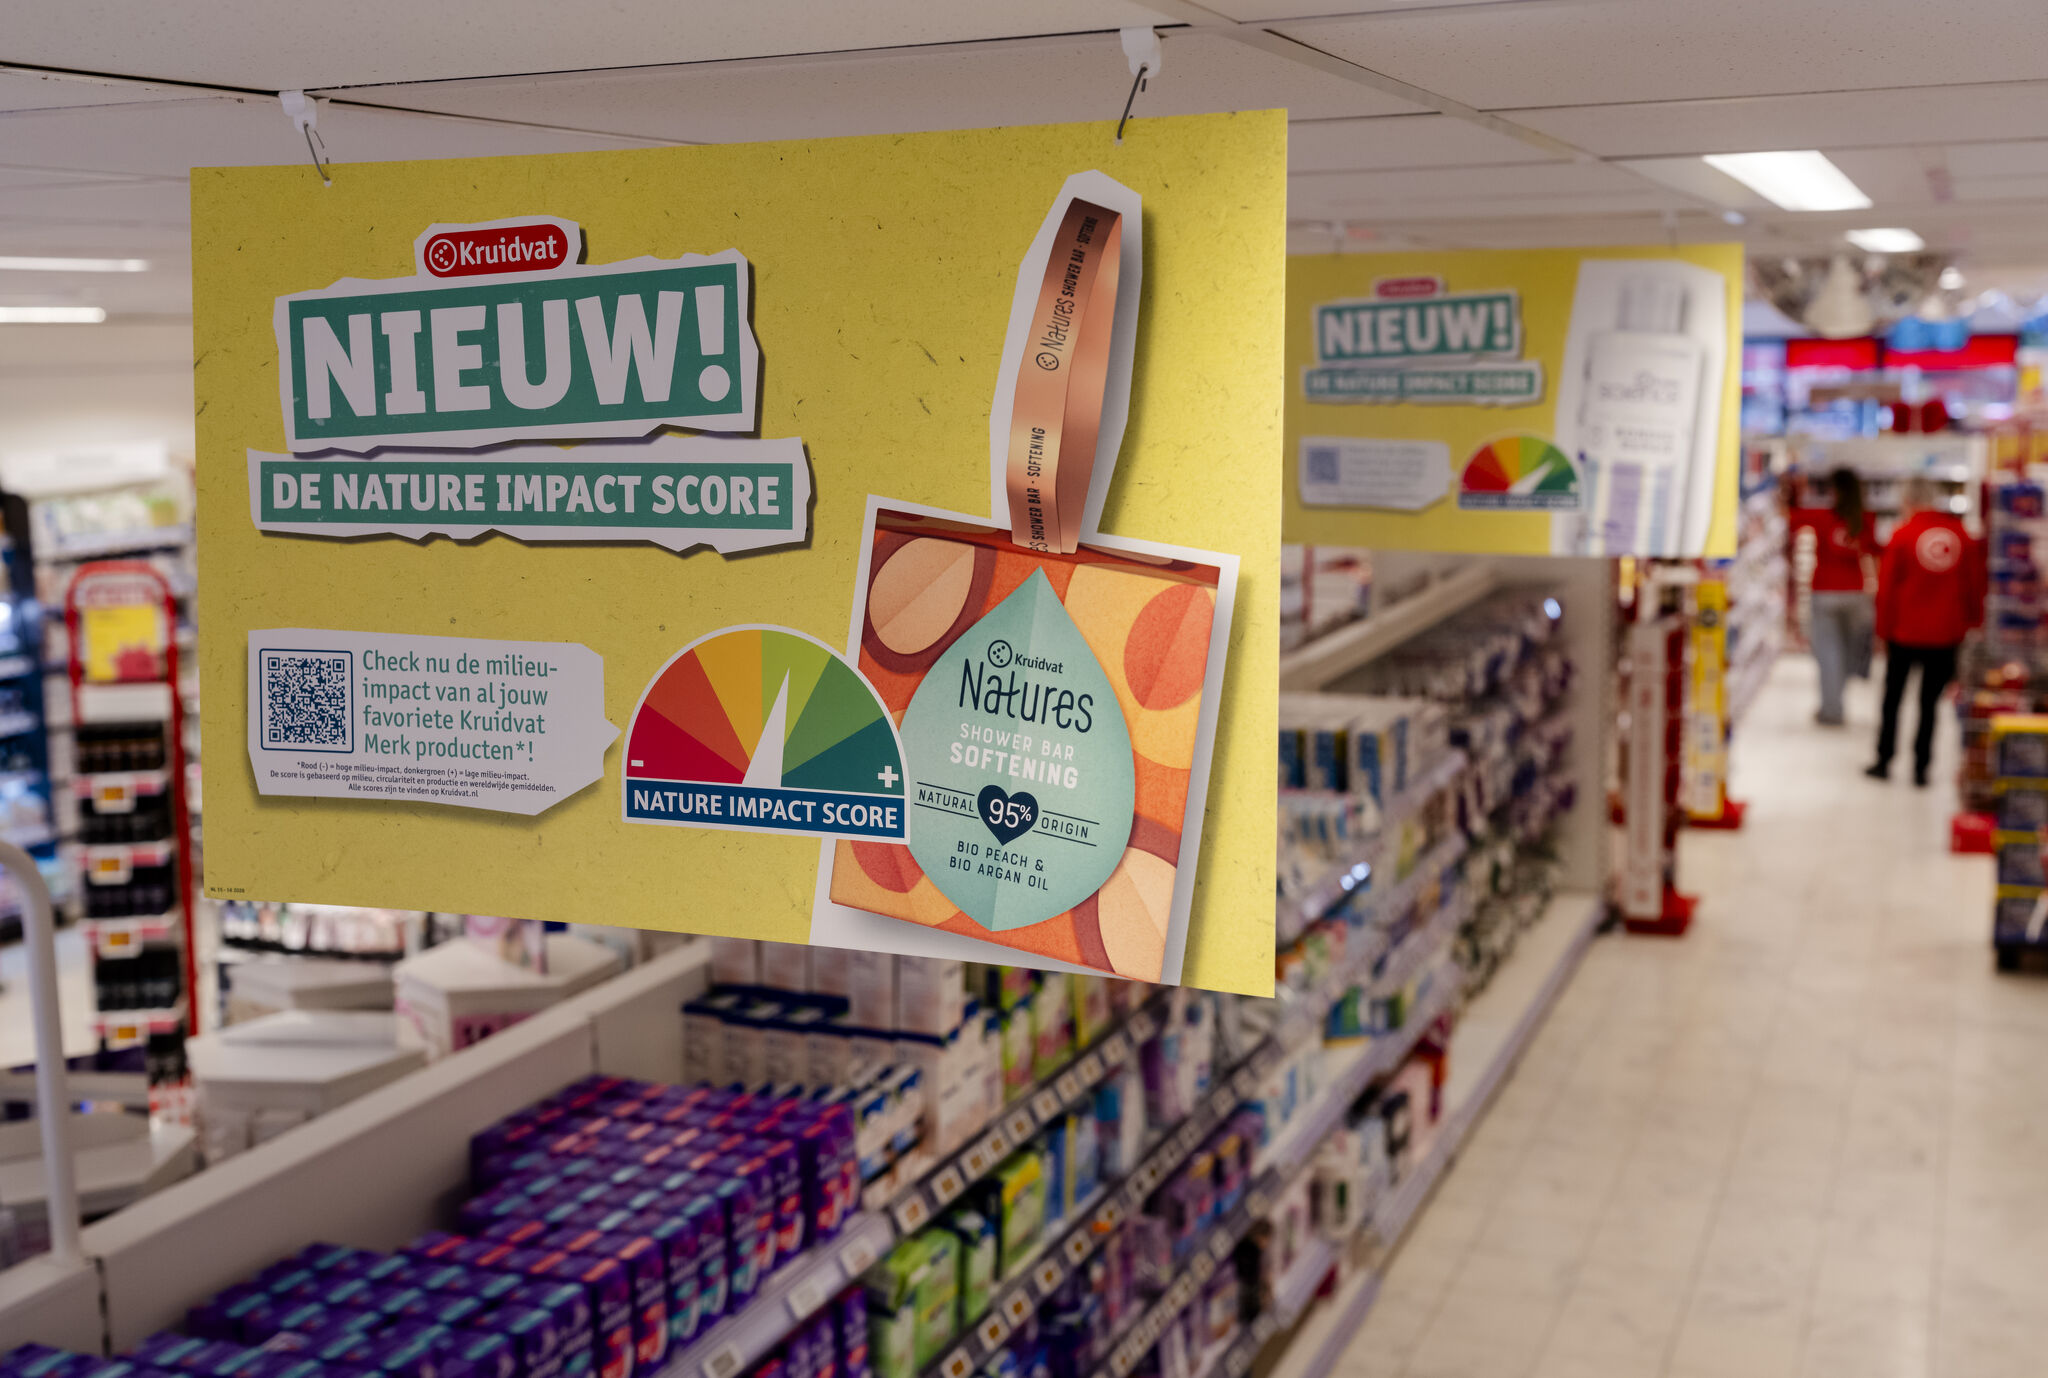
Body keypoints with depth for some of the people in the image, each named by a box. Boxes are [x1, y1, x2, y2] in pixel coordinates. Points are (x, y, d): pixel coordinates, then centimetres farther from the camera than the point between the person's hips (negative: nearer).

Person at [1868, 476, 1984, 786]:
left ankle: (1883, 761, 15)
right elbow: (1975, 586, 6)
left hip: (1905, 632, -2)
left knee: (1892, 698, 11)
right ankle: (1921, 768, 6)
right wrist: (1973, 624, 15)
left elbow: (1886, 588, -5)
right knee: (1930, 702, 7)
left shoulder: (1902, 535, -7)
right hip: (1946, 634, 2)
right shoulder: (1962, 536, 1)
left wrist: (1883, 629, 3)